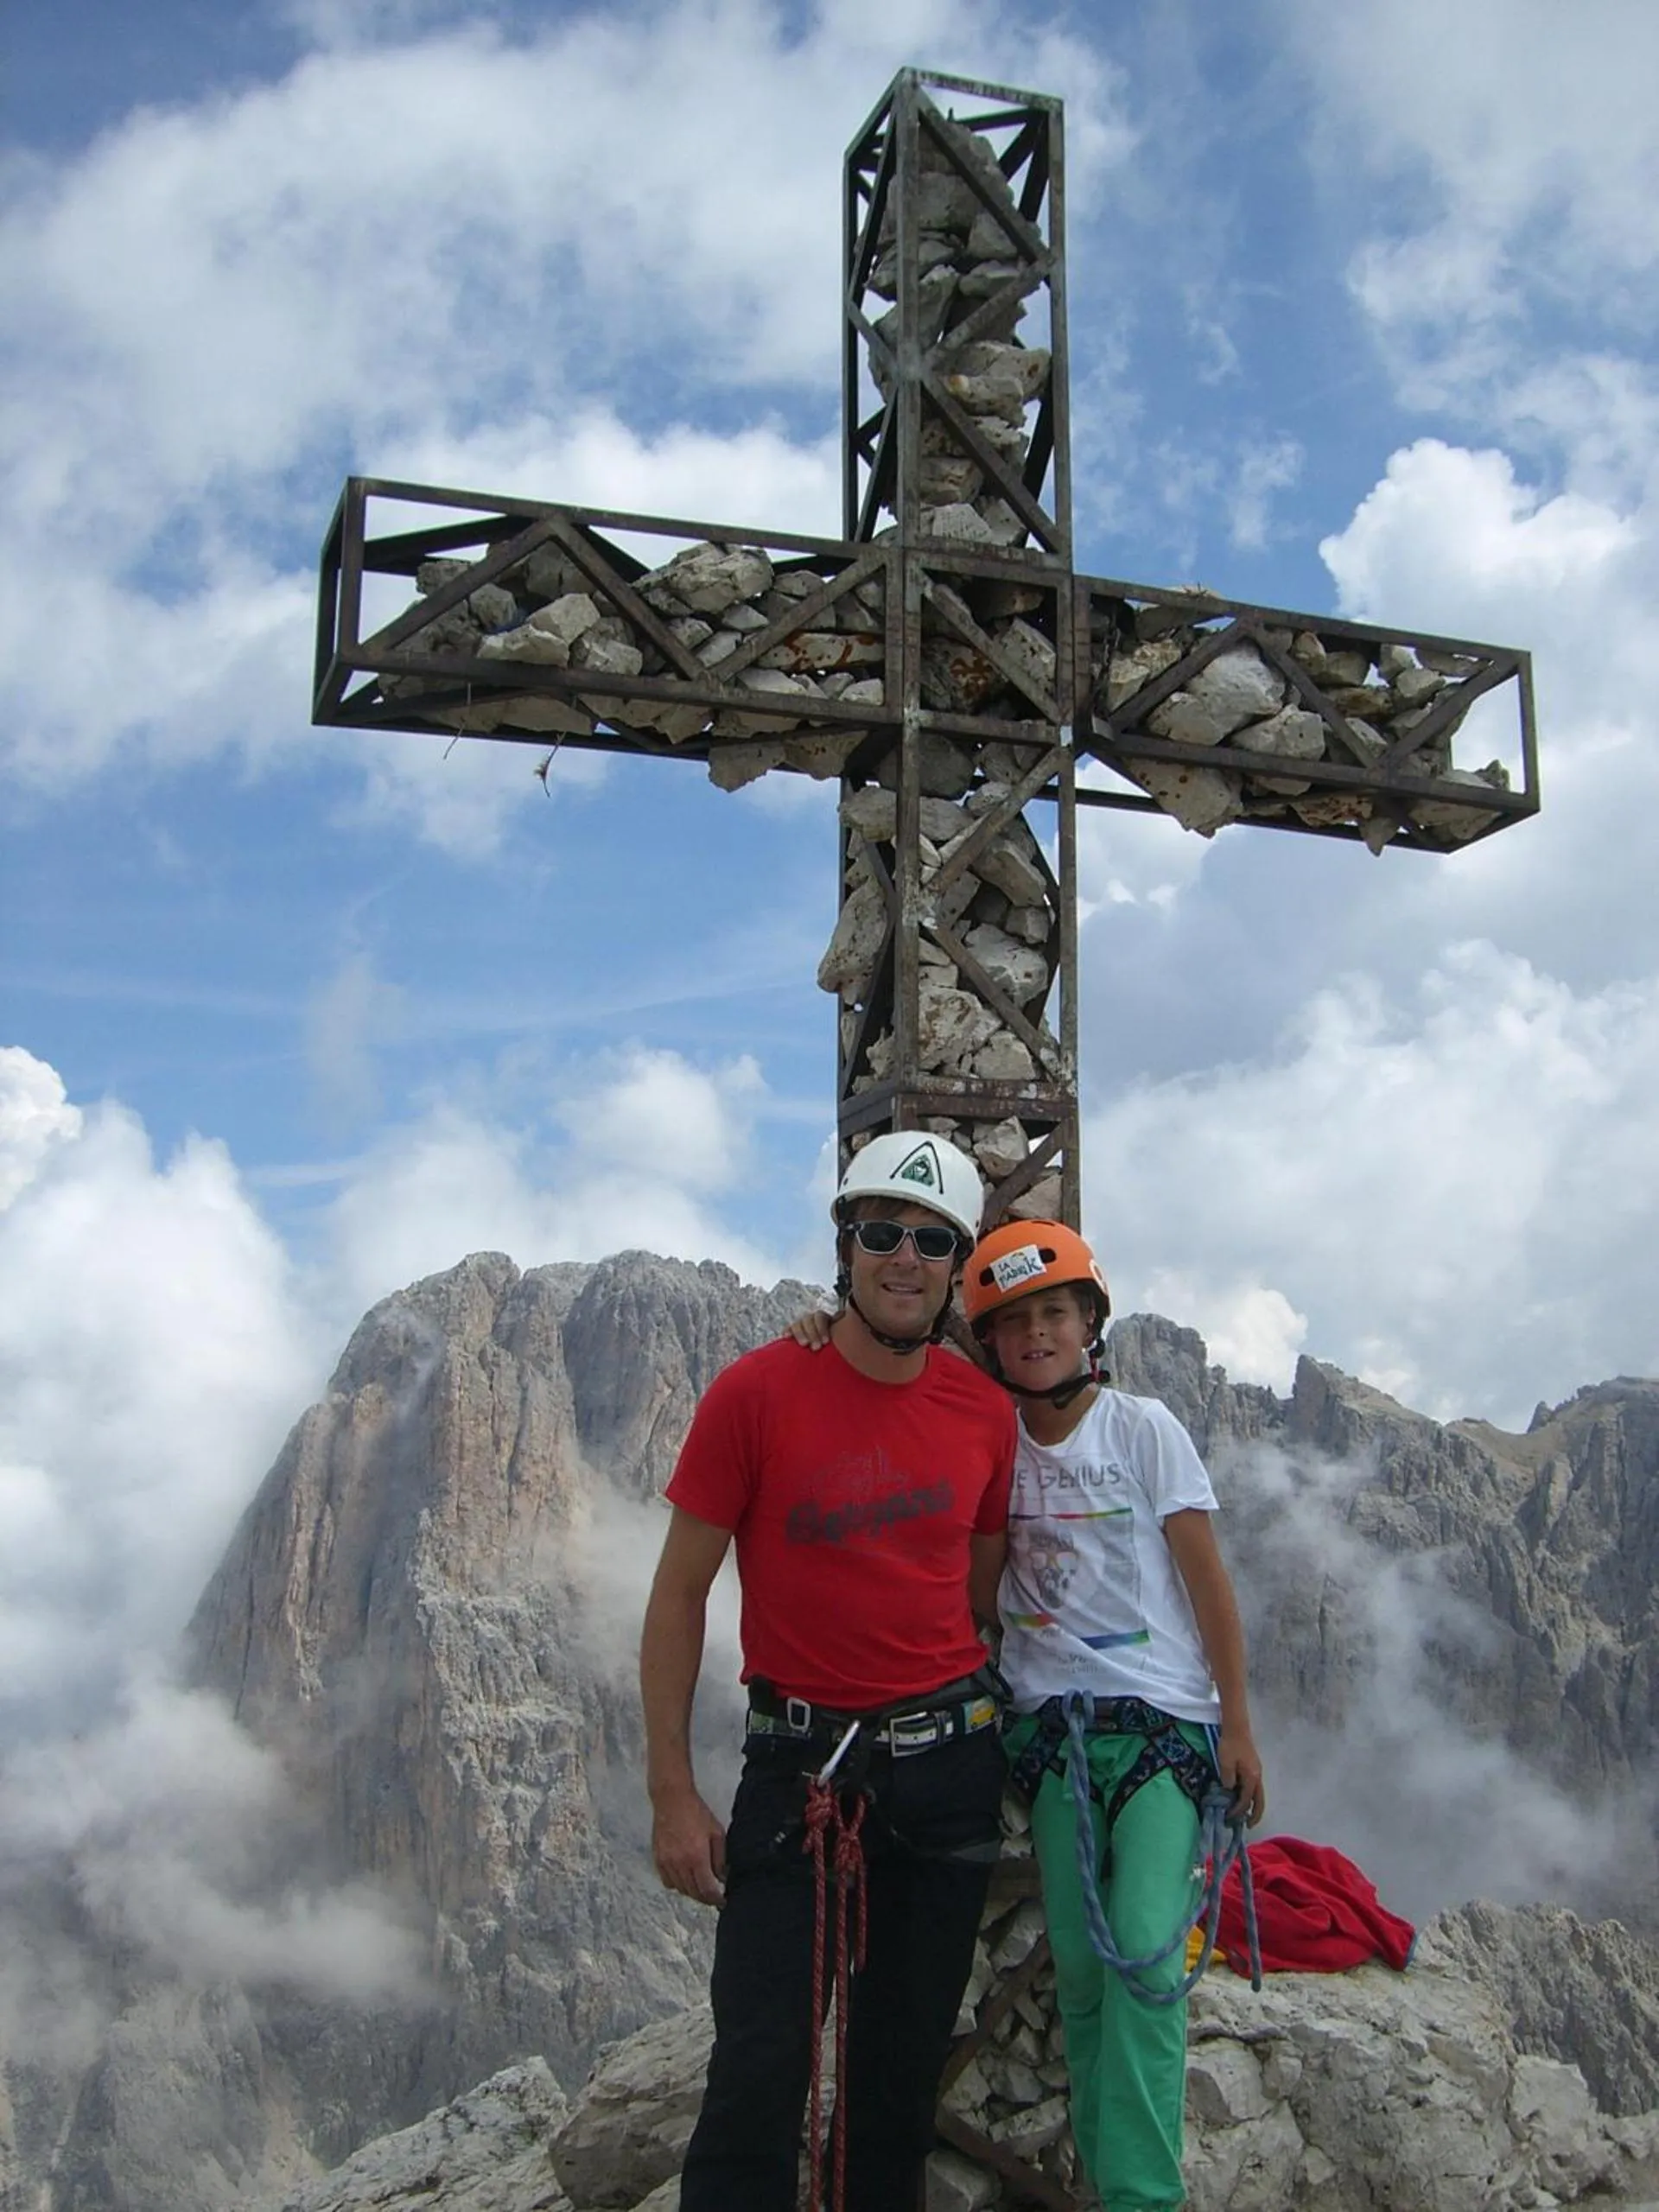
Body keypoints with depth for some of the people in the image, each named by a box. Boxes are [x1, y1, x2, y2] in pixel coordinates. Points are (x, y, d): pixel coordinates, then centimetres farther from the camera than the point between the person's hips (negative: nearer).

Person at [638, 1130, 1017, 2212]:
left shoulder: (985, 1410, 0)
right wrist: (673, 1793, -10)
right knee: (762, 2064, -6)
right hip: (798, 1756, -3)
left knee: (907, 2061, 14)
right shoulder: (756, 1392, -11)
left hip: (949, 1757, 4)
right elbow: (679, 1594, -7)